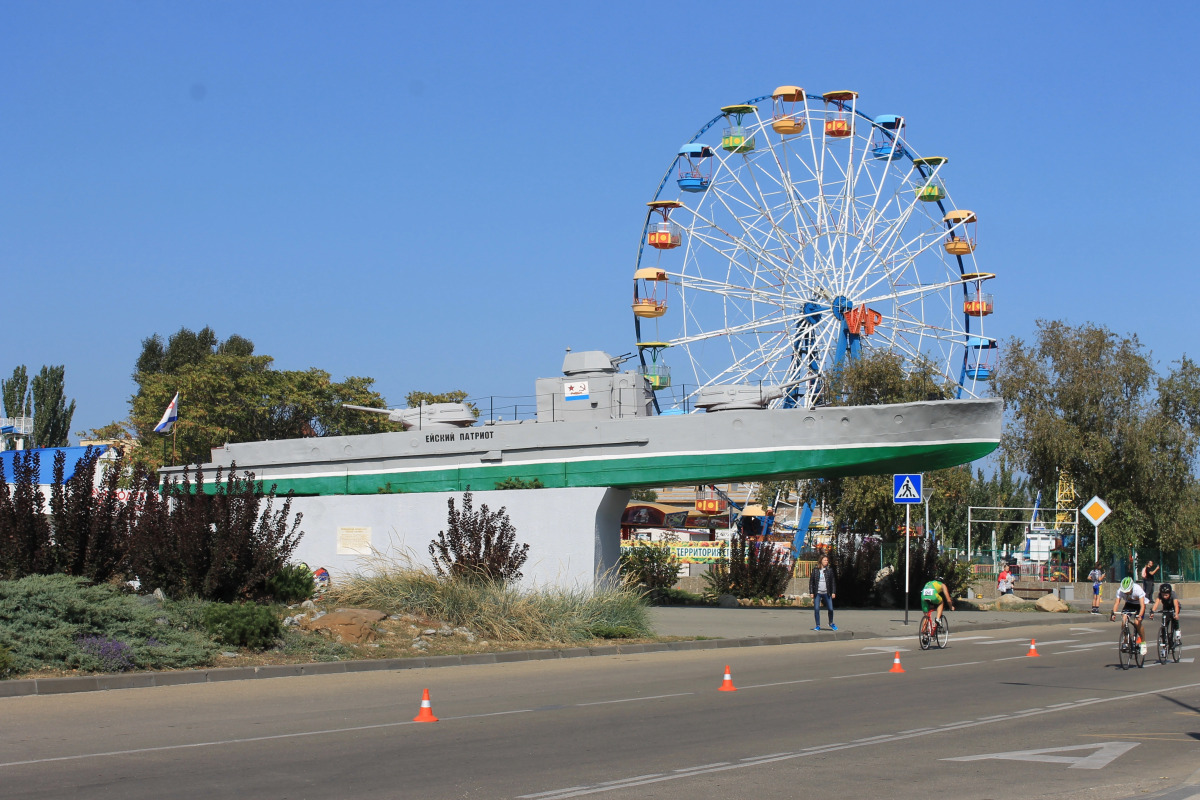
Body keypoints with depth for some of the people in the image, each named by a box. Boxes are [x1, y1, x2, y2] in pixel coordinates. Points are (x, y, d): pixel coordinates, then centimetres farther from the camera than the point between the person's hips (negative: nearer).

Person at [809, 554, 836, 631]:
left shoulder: (829, 570, 4)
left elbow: (833, 581, 6)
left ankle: (831, 623, 22)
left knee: (830, 609, -2)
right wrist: (811, 592, -1)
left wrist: (833, 592, -1)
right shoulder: (815, 570, 3)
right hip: (817, 593, 0)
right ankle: (817, 625, 8)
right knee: (816, 609, -4)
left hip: (827, 593, 0)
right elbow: (811, 581, 5)